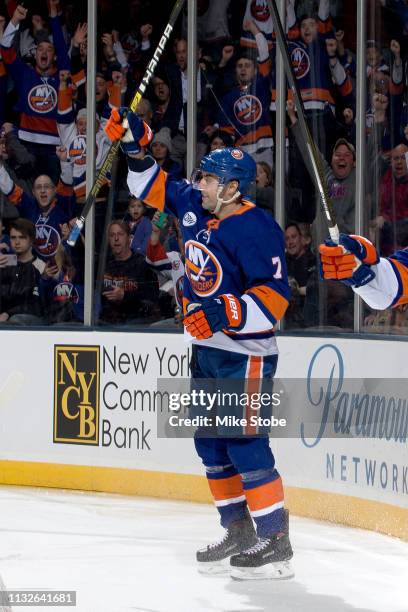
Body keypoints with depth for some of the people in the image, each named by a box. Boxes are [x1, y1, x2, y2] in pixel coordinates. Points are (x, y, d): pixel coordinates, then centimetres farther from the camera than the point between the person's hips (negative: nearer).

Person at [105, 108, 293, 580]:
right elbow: (154, 187, 22)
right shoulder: (194, 207, 5)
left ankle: (275, 541, -10)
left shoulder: (256, 230, -19)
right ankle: (238, 530, 21)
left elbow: (274, 297, -23)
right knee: (210, 443, 11)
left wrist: (224, 313, -31)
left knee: (244, 443, -13)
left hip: (246, 353, -9)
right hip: (206, 347, 9)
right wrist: (134, 148, 9)